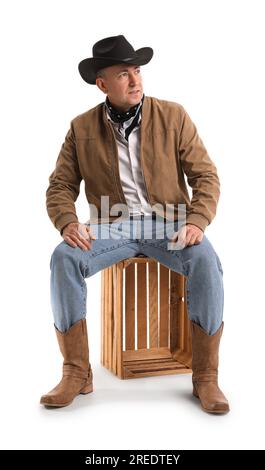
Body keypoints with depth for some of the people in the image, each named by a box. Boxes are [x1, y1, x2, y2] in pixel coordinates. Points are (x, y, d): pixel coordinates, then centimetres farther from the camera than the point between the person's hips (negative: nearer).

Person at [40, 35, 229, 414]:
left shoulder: (173, 116, 1)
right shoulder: (82, 128, 4)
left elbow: (205, 175, 0)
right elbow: (61, 186, 5)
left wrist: (197, 222, -18)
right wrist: (68, 223, -17)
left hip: (169, 223, -1)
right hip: (112, 226, 1)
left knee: (206, 262, -31)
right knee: (64, 258, -28)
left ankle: (206, 377, -15)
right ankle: (77, 373, -13)